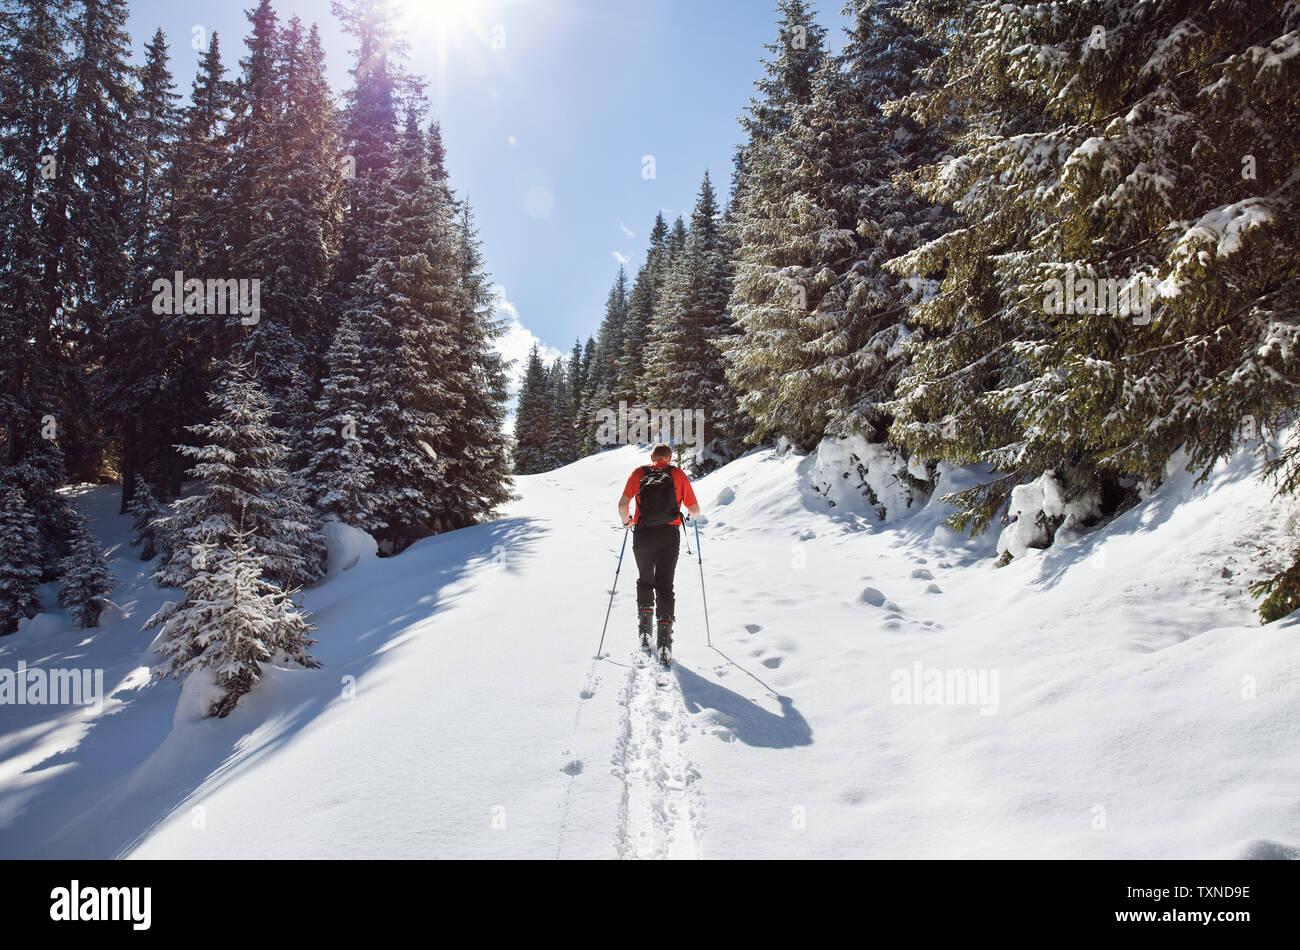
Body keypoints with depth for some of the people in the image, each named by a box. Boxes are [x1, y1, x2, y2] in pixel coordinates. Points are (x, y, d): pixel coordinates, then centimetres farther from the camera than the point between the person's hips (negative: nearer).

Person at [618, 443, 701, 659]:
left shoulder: (639, 473, 9)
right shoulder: (678, 474, 9)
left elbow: (623, 504, 0)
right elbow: (694, 509, 8)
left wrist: (626, 520, 20)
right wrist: (693, 516, 32)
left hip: (643, 534, 1)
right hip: (669, 535, -1)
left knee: (644, 581, 23)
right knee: (664, 586, 3)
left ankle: (644, 629, 18)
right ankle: (664, 638, -8)